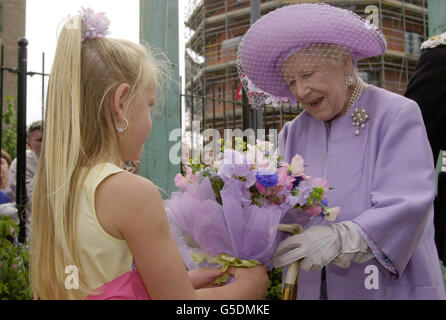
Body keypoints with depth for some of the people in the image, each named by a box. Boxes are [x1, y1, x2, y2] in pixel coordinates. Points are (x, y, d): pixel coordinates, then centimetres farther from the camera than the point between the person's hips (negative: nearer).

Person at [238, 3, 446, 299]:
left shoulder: (397, 115, -9)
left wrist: (342, 237, -36)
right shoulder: (294, 133, 6)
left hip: (390, 285, -4)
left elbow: (406, 205, -20)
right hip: (310, 286, 4)